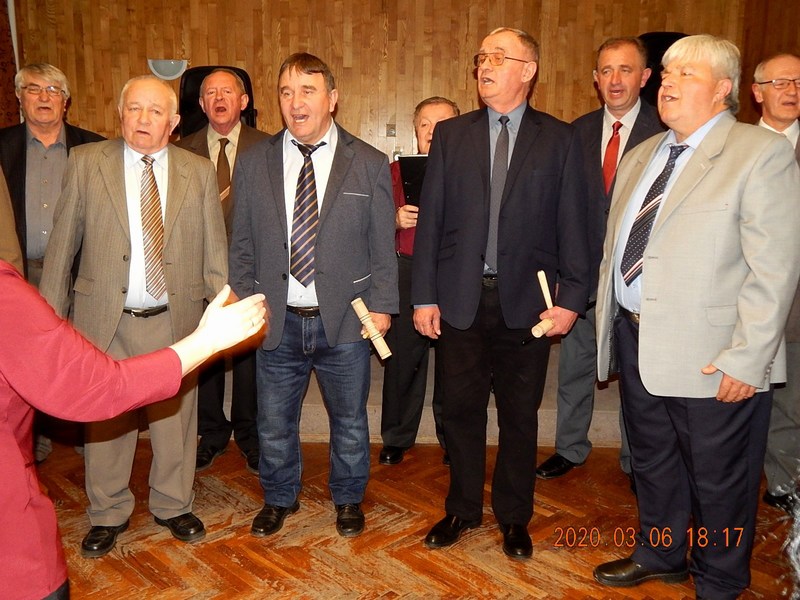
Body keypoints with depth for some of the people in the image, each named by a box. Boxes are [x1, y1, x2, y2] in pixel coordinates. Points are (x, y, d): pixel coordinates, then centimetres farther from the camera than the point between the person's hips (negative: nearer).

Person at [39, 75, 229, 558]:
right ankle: (109, 514, 34)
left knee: (175, 418, 12)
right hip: (105, 319, 0)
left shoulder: (200, 172, 4)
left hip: (175, 320, 1)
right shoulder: (86, 163, 2)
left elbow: (214, 251, 3)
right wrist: (51, 311, 2)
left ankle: (173, 506, 34)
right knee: (105, 422, 12)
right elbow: (63, 243, 3)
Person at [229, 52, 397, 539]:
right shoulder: (254, 164, 3)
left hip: (345, 319, -1)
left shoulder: (370, 165, -2)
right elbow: (243, 246, 6)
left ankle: (348, 499, 40)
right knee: (274, 423, 16)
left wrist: (381, 307, -6)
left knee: (350, 420, 16)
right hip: (277, 321, 2)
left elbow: (383, 245, -1)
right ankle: (280, 498, 41)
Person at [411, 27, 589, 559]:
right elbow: (431, 219, 2)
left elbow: (572, 224, -1)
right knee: (462, 411, 12)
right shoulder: (451, 134, 6)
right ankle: (463, 509, 31)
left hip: (527, 301, -1)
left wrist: (572, 297, -8)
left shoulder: (560, 139, 3)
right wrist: (424, 296, -2)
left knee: (520, 415, 11)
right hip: (460, 299, 1)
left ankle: (514, 516, 30)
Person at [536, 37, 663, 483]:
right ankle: (571, 448, 33)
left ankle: (635, 460, 29)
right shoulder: (579, 131, 6)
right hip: (584, 273, 4)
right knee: (575, 366, 14)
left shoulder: (665, 130, -7)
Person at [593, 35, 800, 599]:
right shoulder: (641, 155, 13)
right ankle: (660, 554, 44)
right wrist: (611, 322, 9)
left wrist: (747, 358, -20)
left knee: (719, 479, 11)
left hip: (710, 355, -7)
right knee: (652, 460, 22)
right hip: (635, 336, 7)